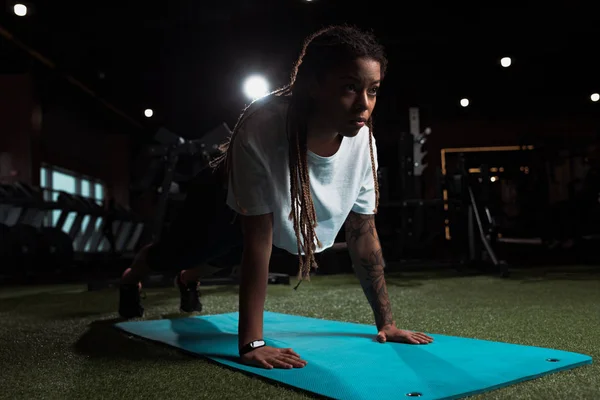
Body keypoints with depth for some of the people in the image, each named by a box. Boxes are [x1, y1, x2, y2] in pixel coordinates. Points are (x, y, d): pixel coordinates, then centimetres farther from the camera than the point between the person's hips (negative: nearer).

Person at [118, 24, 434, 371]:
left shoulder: (363, 141, -29)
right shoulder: (262, 126, -44)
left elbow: (363, 233, -20)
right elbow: (258, 238, -41)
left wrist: (387, 322, -17)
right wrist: (251, 343, -39)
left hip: (287, 220, 4)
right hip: (222, 207, -4)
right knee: (175, 252, 25)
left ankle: (188, 281, 70)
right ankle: (131, 278, 62)